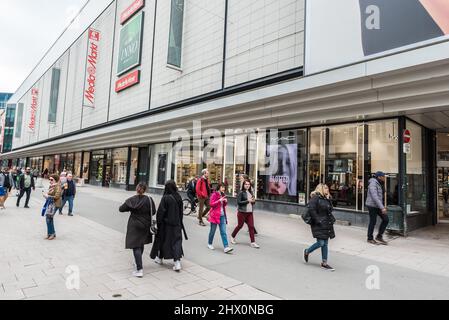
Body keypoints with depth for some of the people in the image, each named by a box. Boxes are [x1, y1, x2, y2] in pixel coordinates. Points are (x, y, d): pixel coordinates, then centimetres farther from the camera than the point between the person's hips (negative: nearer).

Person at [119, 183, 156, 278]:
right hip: (145, 226, 2)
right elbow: (153, 212, -8)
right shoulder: (149, 200, -11)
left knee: (136, 246, -3)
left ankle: (139, 269, -11)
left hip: (134, 226, -2)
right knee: (141, 244, 22)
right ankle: (139, 262, 40)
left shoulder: (131, 200, -9)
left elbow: (121, 209, -2)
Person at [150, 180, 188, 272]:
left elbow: (161, 212, -14)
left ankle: (160, 258, 34)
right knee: (176, 241, 6)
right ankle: (177, 262, -4)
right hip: (177, 224, 4)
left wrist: (158, 222, -3)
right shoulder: (179, 197, -2)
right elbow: (181, 212, 6)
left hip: (166, 223, -3)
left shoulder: (165, 198, -17)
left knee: (162, 240, 16)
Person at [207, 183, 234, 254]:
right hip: (215, 215, -6)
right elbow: (211, 204, -15)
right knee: (213, 231, 9)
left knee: (223, 232, -1)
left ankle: (226, 247, -5)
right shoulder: (214, 195, -10)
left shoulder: (223, 195, 12)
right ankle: (210, 244, 30)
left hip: (222, 216, 6)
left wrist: (225, 201, -1)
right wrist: (219, 200, -23)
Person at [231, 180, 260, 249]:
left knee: (251, 226, 2)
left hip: (250, 212, 5)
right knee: (240, 225, 8)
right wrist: (247, 201, -19)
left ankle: (253, 242, 7)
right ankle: (232, 237, 31)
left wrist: (253, 201, -5)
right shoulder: (241, 193, -9)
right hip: (242, 212, -5)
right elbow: (238, 202, -15)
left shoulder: (251, 192, 10)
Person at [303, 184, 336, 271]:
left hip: (327, 224, 8)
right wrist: (317, 220, -20)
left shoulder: (326, 198, 14)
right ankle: (307, 252, 18)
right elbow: (311, 209, -20)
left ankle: (324, 263, 19)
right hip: (319, 225, -8)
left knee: (325, 244, 10)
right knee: (321, 243, -8)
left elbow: (331, 209, 20)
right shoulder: (315, 198, -12)